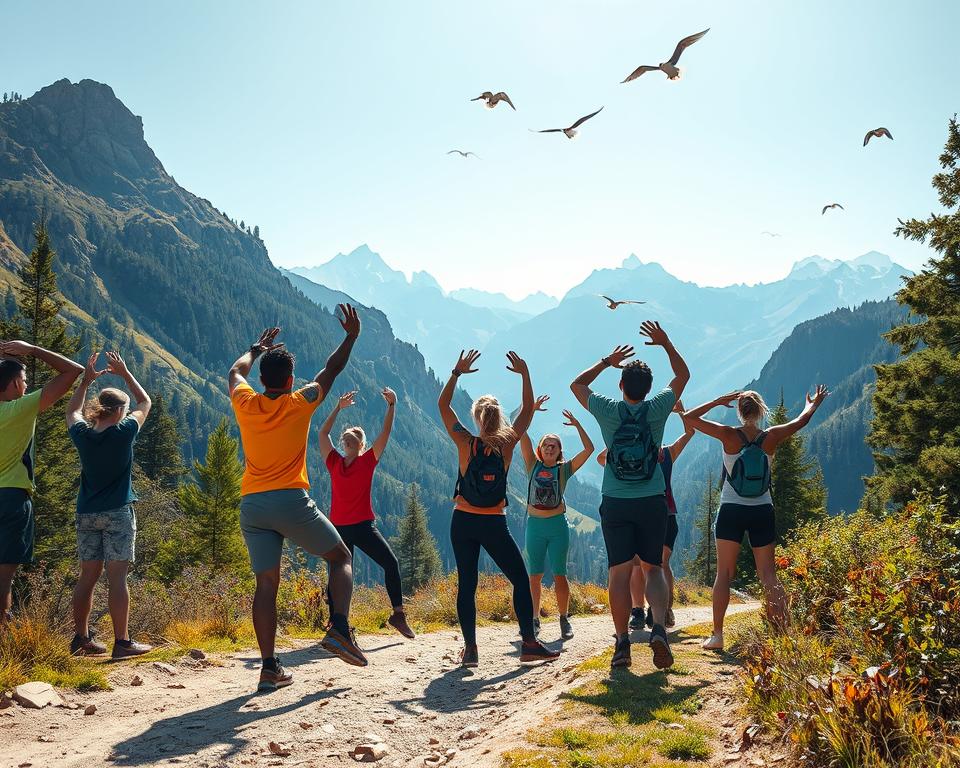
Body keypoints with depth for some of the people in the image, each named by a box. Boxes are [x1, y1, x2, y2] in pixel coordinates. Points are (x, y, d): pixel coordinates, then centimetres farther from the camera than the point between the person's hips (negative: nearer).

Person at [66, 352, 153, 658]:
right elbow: (145, 403, 7)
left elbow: (72, 411, 24)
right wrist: (125, 373, 11)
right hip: (118, 513, -5)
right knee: (117, 578, -6)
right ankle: (122, 642, -5)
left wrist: (86, 380, 21)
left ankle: (81, 639, 19)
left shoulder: (82, 435, 1)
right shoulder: (124, 432, -10)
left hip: (86, 514, 5)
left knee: (87, 577, 12)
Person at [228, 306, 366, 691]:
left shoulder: (245, 404, 7)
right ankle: (339, 629, -5)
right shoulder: (299, 404, -1)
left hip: (252, 505, 4)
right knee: (341, 557, 12)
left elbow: (236, 372, 29)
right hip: (292, 501, -4)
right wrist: (352, 335, 21)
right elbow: (331, 370, 11)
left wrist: (257, 348, 45)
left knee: (266, 584, 5)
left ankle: (270, 667, 2)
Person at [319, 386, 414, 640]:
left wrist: (392, 405, -12)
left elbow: (385, 433, -6)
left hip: (363, 525, -1)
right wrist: (338, 408, 4)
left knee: (391, 563, -8)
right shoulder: (334, 463, 4)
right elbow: (323, 433, 6)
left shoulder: (368, 461, 0)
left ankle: (398, 614, -1)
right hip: (338, 526, 1)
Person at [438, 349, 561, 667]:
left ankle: (470, 648, 1)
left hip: (463, 521, 1)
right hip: (494, 524, -1)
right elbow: (528, 409, 7)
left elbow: (443, 405, 5)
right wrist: (525, 373, 11)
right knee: (521, 579, 10)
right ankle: (529, 643, 6)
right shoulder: (508, 444, -5)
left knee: (466, 584, 5)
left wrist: (458, 371, 7)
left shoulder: (466, 443, -6)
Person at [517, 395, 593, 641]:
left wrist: (577, 425, -7)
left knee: (559, 574, 0)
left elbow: (589, 449, -3)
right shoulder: (533, 466, 6)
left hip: (557, 524, -1)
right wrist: (530, 411, -7)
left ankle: (564, 619, 10)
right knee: (535, 575, 6)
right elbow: (521, 435, -2)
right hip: (535, 524, 1)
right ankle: (534, 620, 13)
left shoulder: (564, 470, 4)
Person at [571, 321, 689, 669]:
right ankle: (659, 628, -9)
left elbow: (576, 384, 15)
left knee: (619, 572, 2)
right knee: (653, 568, 11)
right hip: (652, 502, 1)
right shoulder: (657, 409, -3)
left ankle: (622, 643, 0)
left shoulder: (608, 411, -4)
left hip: (616, 504, -1)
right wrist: (665, 343, 17)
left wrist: (607, 361, 19)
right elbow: (683, 376, 15)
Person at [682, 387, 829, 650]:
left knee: (724, 574, 2)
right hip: (762, 512, 2)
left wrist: (717, 402, 3)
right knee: (768, 575, 8)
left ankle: (717, 635, -1)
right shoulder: (770, 437, -2)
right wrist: (812, 405, 35)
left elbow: (689, 418, -3)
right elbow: (801, 421, 16)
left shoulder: (729, 435, -9)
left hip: (731, 512, -2)